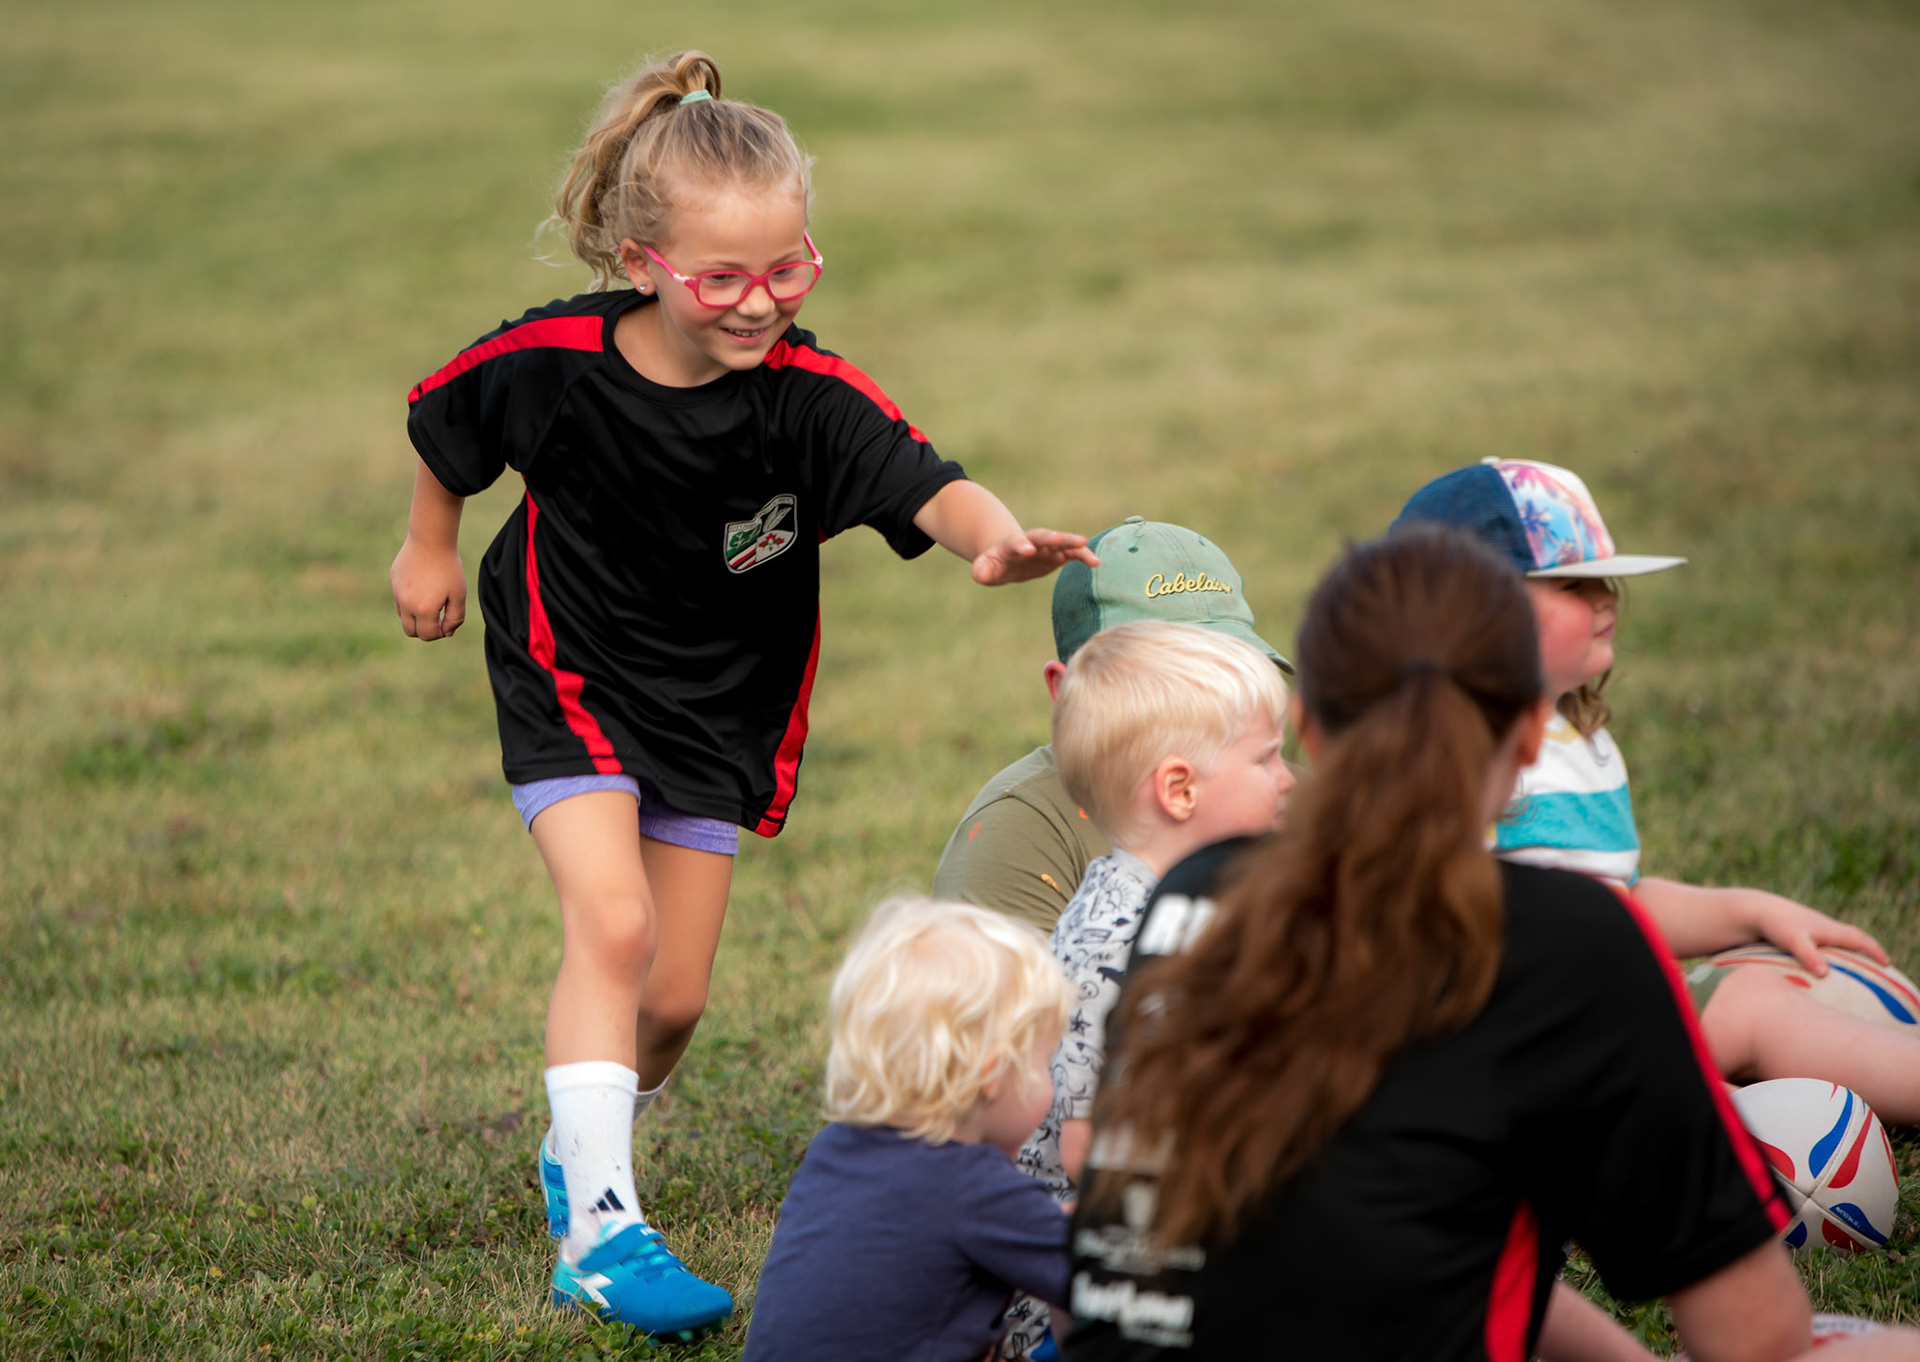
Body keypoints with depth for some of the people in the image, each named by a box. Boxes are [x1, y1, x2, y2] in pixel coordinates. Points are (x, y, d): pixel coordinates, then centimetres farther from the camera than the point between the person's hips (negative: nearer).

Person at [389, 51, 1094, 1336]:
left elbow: (928, 486, -40)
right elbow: (442, 423, 0)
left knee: (675, 998, 7)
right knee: (613, 928, -20)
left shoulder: (809, 395, -24)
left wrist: (994, 533, -61)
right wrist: (431, 547, 13)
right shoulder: (550, 362, -22)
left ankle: (578, 1146, 37)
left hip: (720, 700, 2)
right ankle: (600, 1228, -17)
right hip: (572, 674, -2)